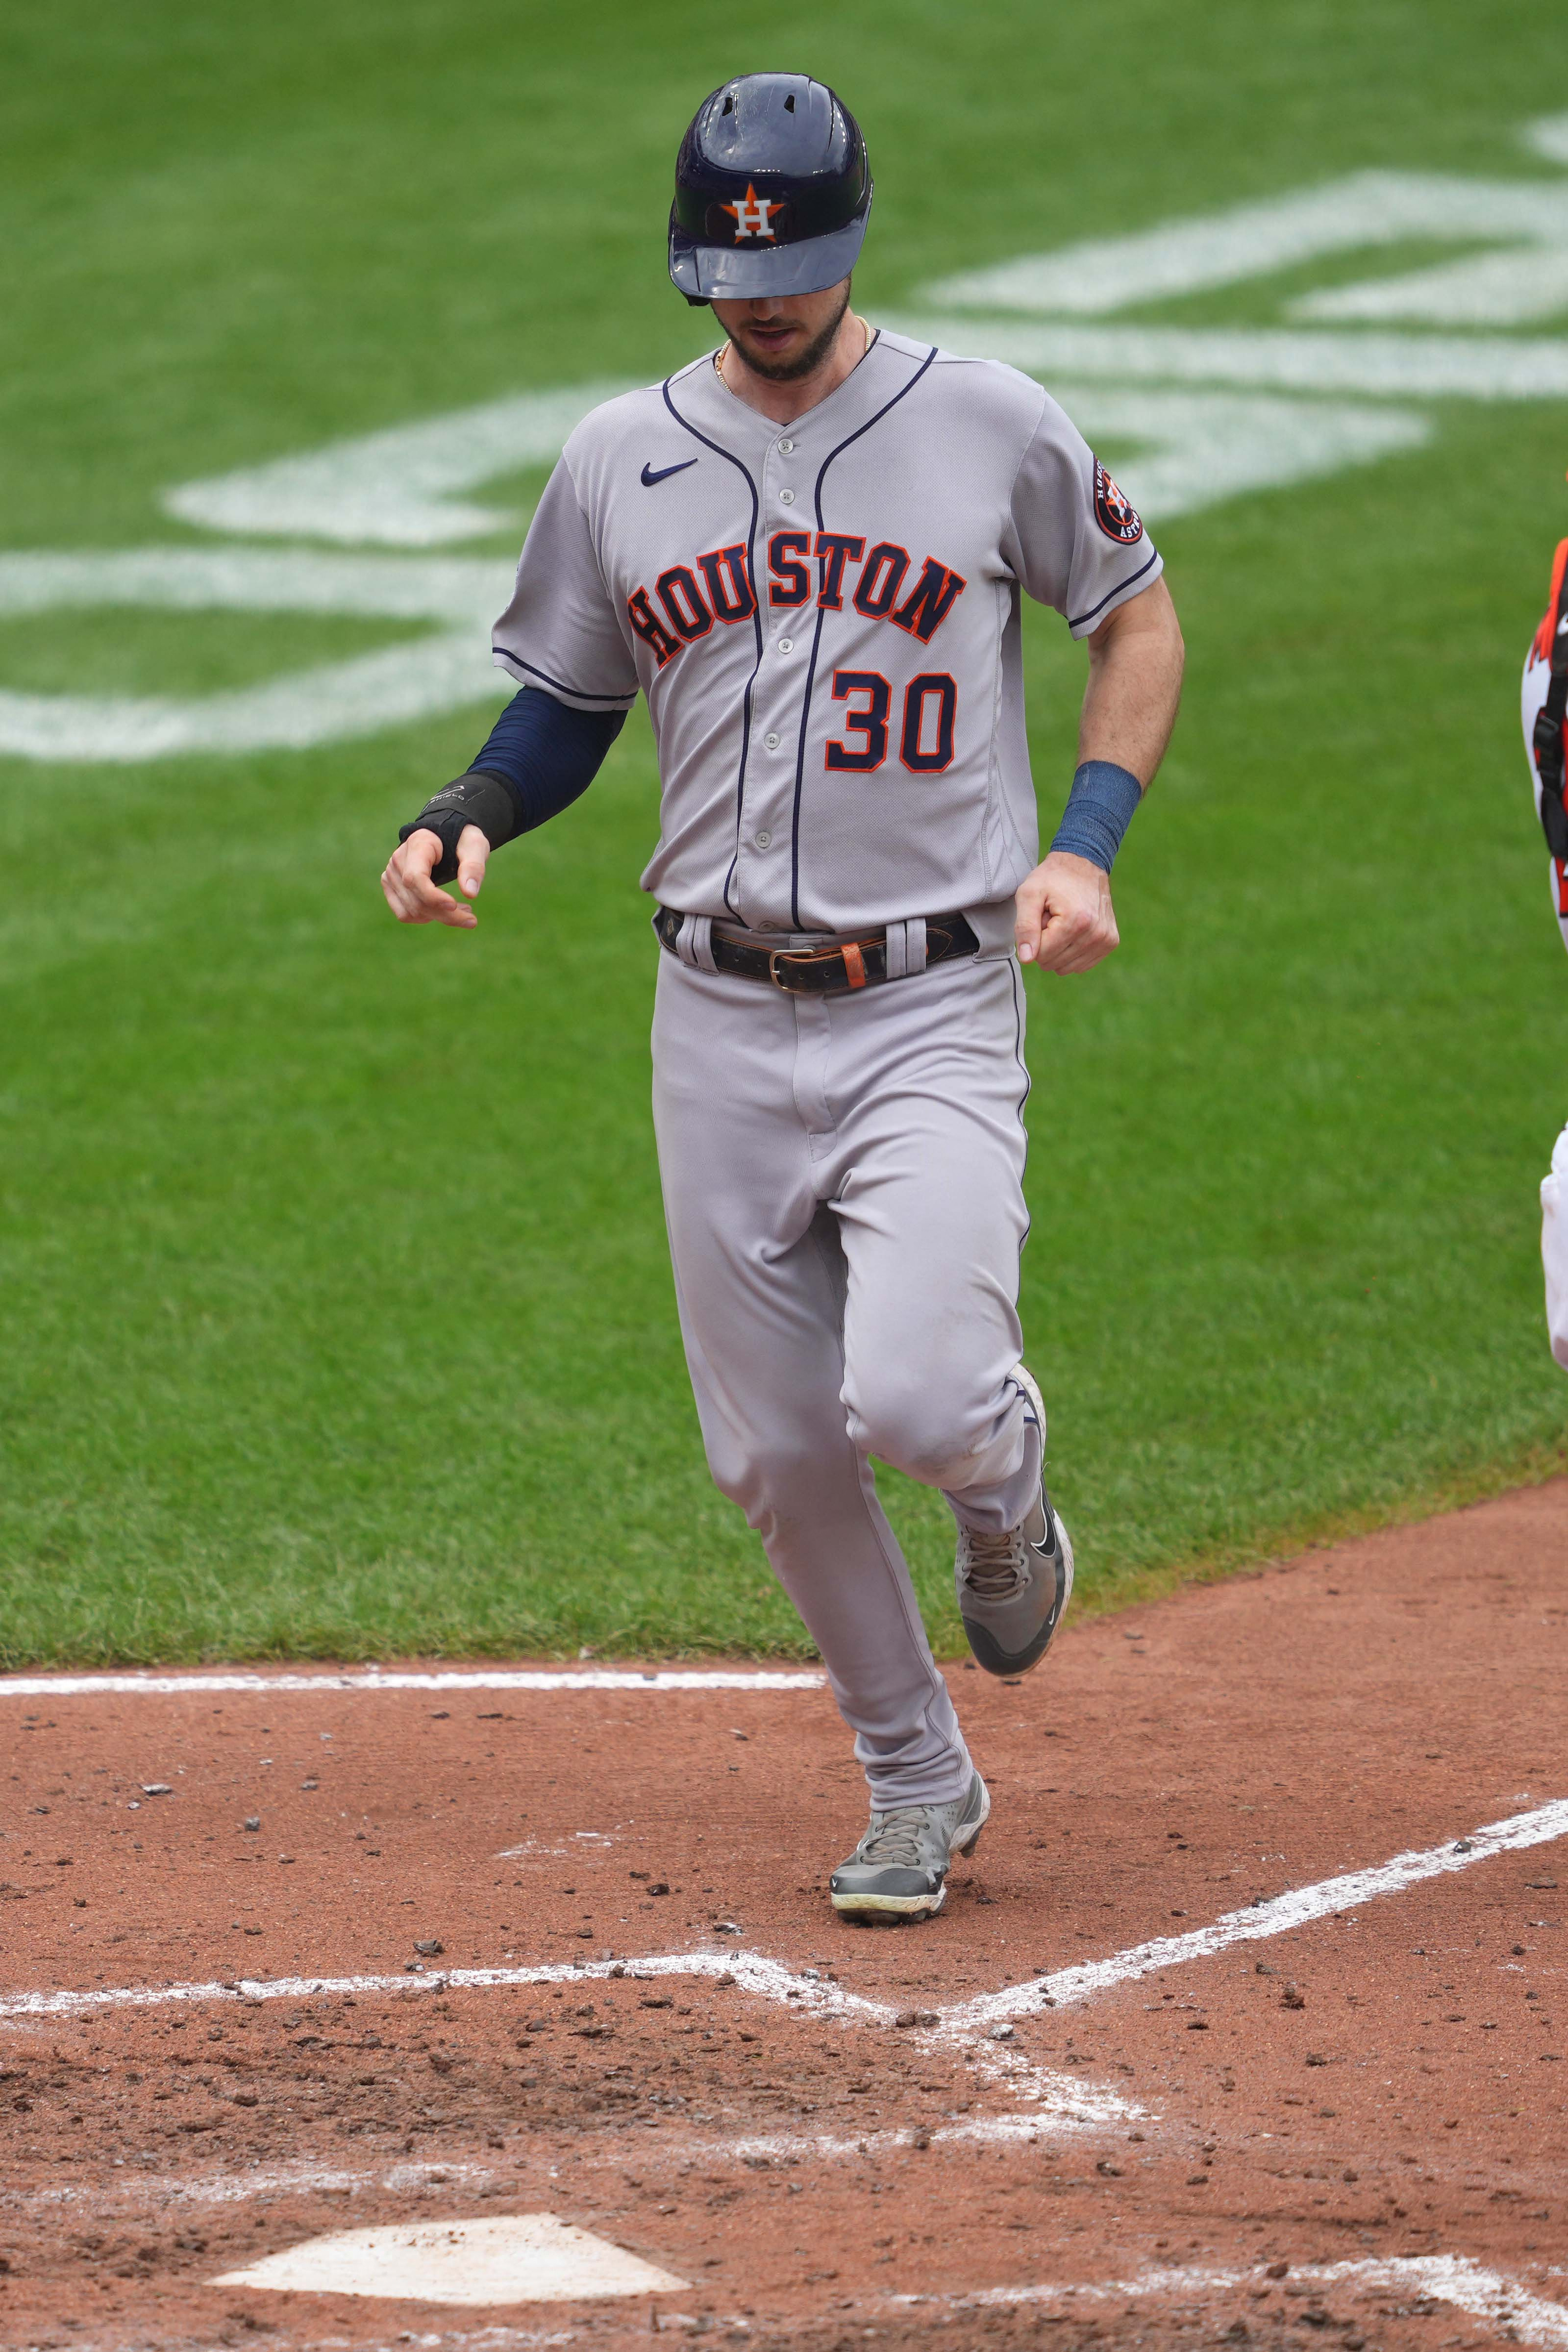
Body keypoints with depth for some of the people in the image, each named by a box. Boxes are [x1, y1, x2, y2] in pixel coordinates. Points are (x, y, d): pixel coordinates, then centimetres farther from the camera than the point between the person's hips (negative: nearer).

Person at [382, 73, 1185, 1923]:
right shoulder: (620, 461, 4)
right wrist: (464, 821, -6)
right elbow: (567, 705, 15)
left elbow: (1138, 613, 10)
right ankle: (918, 1789, 24)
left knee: (914, 1399, -20)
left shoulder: (996, 433, -3)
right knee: (777, 1452, 5)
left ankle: (1003, 1484, 17)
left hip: (936, 1011, -3)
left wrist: (1087, 844, -3)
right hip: (722, 1022, 3)